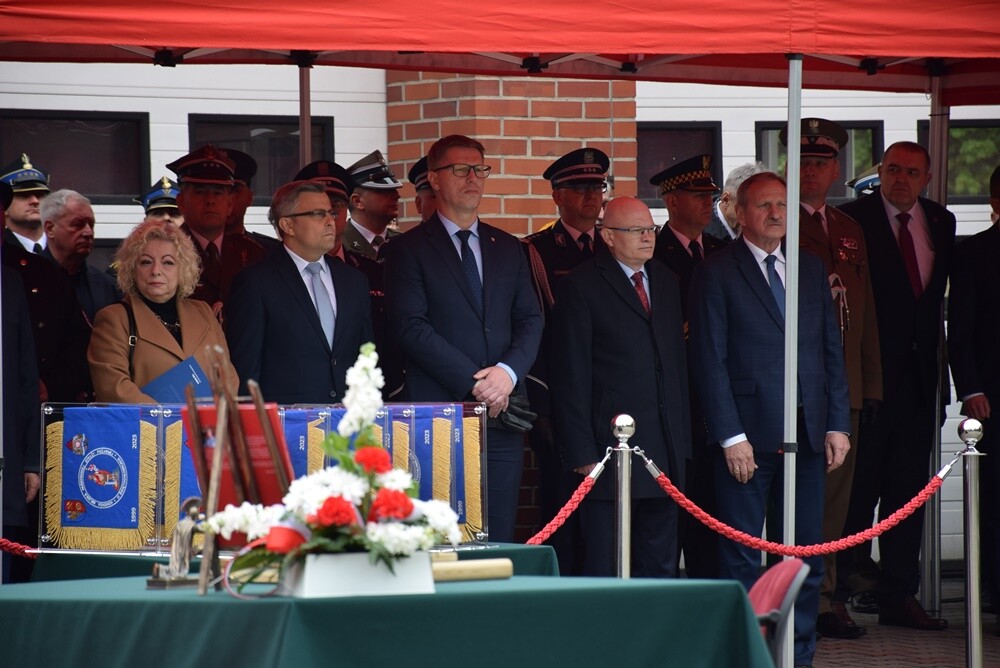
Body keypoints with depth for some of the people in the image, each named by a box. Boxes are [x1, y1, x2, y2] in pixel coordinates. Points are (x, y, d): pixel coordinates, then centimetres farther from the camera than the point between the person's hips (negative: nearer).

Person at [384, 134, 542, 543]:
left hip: (501, 416, 4)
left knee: (499, 539, 3)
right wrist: (473, 382, -13)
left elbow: (530, 320, 12)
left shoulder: (508, 249, 18)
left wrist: (509, 371, -8)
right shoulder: (410, 249, 2)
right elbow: (411, 327, -7)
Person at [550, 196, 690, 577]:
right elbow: (570, 377, -7)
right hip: (610, 451, -6)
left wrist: (683, 440, 11)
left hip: (665, 452, 6)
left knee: (660, 566, 9)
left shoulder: (666, 282, 15)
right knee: (604, 570, -4)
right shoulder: (581, 287, -4)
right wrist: (582, 455, -12)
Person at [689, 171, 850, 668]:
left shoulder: (810, 270, 14)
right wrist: (731, 436, -12)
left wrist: (838, 424, 6)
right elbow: (710, 361, -6)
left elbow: (832, 352, 15)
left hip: (808, 435, 5)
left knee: (807, 552, 6)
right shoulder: (716, 274, -1)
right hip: (748, 436, -5)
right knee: (742, 557, 0)